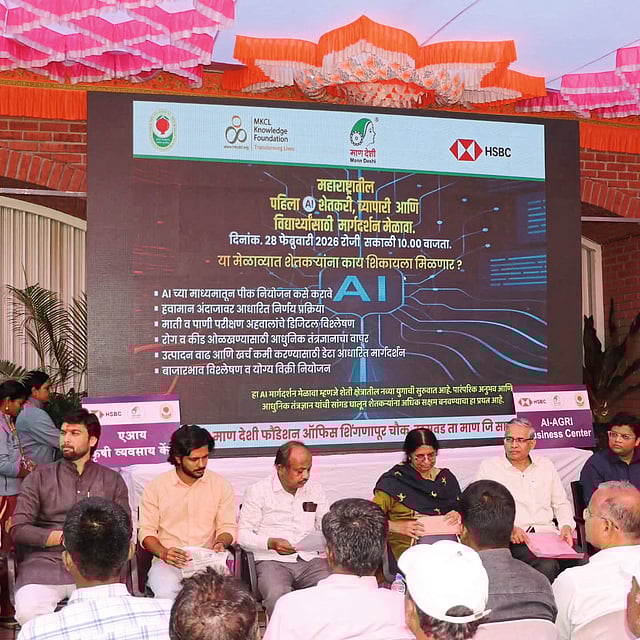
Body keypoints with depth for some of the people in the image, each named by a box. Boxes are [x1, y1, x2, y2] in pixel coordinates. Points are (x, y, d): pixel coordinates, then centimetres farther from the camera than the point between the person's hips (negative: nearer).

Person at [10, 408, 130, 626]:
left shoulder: (112, 481, 14)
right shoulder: (39, 478, 11)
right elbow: (19, 529, 3)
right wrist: (65, 537, -6)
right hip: (45, 563, 0)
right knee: (29, 612, -29)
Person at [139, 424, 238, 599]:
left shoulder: (221, 485, 8)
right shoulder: (155, 487, 4)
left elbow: (228, 527, 11)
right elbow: (146, 531, 4)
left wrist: (221, 542, -12)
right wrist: (163, 552, -16)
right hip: (168, 561, -1)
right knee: (166, 594, -33)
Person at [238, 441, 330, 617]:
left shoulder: (316, 490, 17)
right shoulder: (258, 491, 4)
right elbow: (243, 534, 1)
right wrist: (271, 543, -16)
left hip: (310, 560, 3)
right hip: (271, 561, -3)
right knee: (278, 596, -36)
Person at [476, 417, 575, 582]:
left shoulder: (546, 465, 20)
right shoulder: (488, 467, 7)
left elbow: (561, 503, 24)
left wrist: (566, 526, 3)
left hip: (548, 534, 4)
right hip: (513, 541, -4)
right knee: (547, 565, -33)